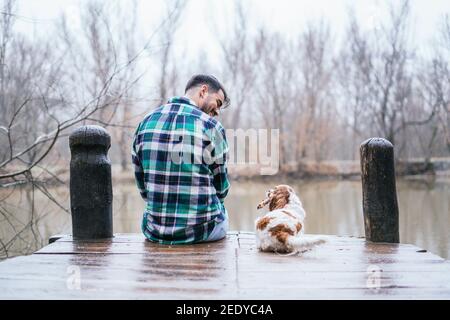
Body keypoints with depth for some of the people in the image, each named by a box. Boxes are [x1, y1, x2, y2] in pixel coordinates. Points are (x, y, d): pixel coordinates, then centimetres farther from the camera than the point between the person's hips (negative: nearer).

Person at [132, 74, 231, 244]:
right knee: (222, 213, 31)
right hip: (199, 230, -3)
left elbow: (142, 187, 7)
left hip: (154, 231, 4)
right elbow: (221, 189, 1)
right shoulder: (211, 126, -8)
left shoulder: (146, 122, 4)